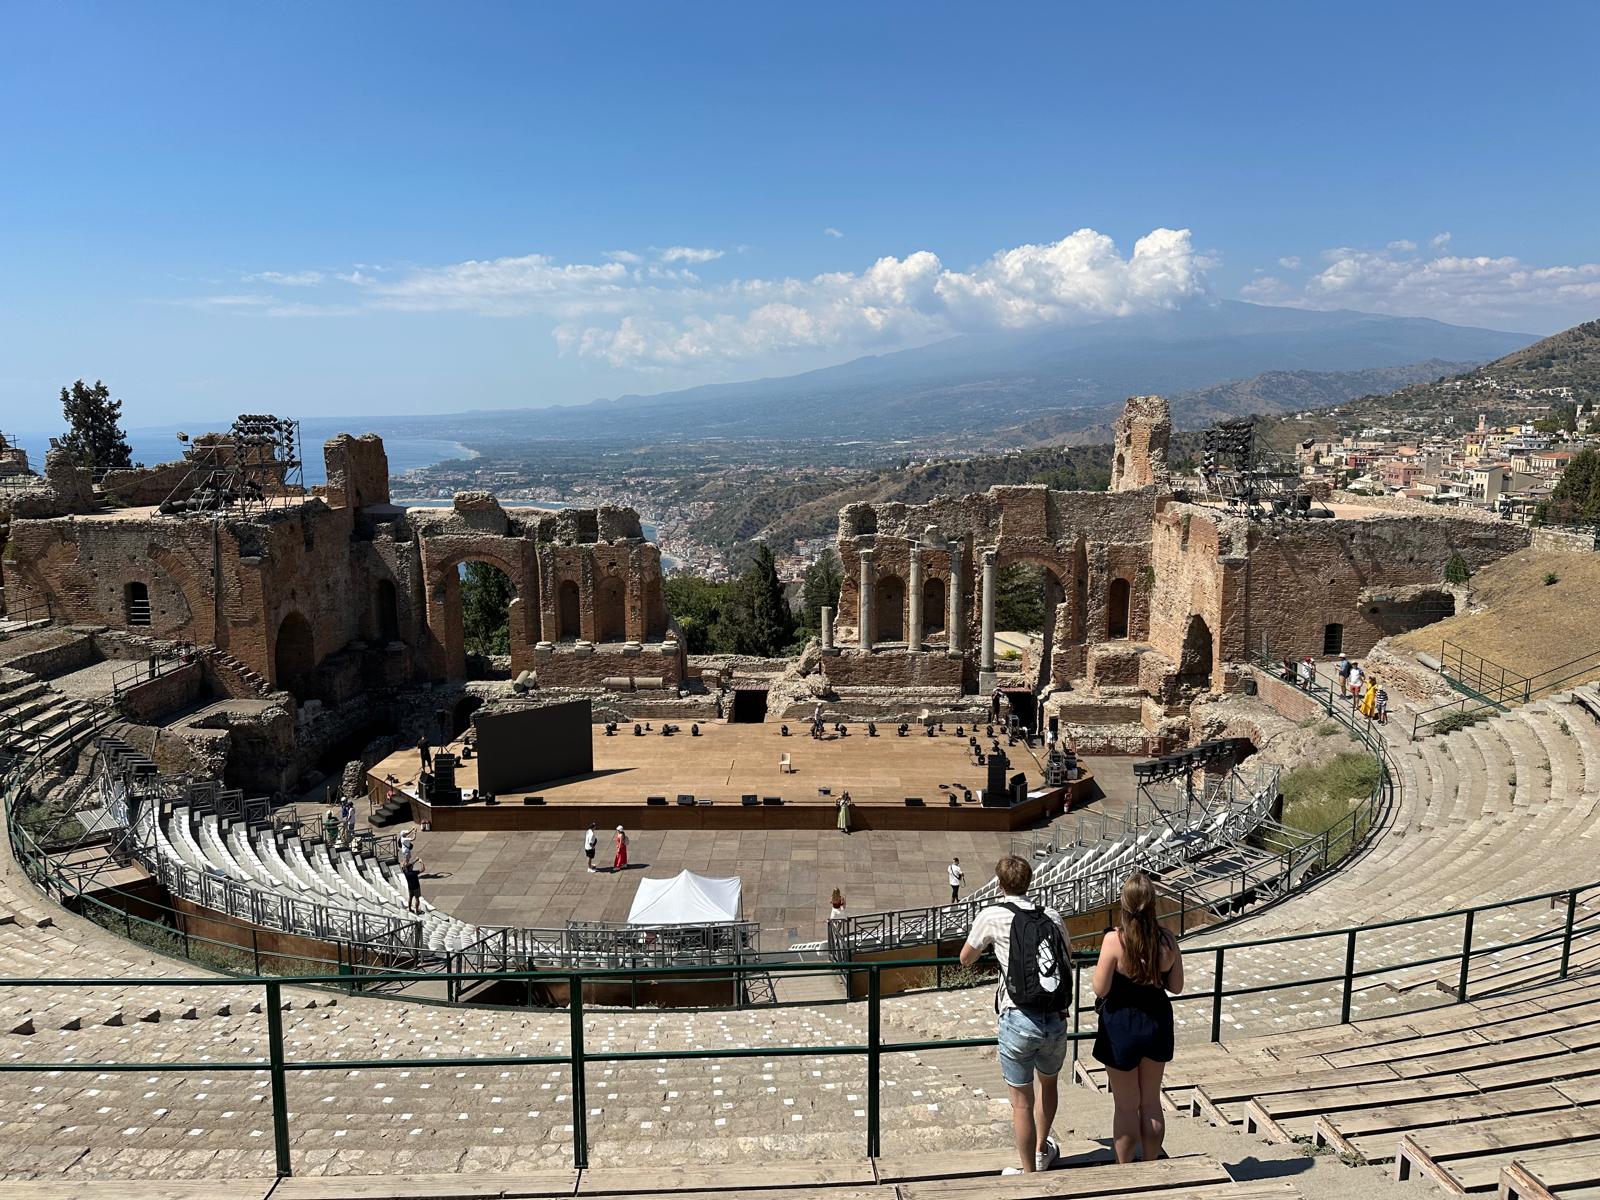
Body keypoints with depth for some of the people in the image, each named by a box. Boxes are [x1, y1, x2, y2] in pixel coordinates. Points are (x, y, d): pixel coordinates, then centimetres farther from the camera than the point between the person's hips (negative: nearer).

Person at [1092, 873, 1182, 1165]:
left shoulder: (1114, 940, -23)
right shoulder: (1167, 941, -11)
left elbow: (1100, 989, -18)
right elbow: (1176, 987, -1)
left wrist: (1101, 967, -1)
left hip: (1121, 1025, -3)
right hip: (1156, 1023, 3)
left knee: (1125, 1106, 13)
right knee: (1151, 1102, 21)